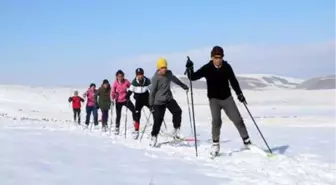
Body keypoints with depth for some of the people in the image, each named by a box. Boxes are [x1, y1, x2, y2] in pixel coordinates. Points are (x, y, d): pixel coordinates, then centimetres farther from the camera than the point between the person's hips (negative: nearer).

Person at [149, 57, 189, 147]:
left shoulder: (169, 73, 0)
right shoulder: (155, 78, -15)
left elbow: (175, 79, 23)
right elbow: (152, 92, -10)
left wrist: (183, 85, 34)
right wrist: (151, 104, -10)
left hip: (169, 99, 5)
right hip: (158, 102, -5)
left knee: (177, 111, -17)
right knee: (158, 120, -3)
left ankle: (176, 130, -3)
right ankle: (154, 137, 17)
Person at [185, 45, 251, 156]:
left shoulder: (227, 67, -6)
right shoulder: (207, 68, -10)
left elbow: (233, 81, 7)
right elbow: (193, 77, -10)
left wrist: (239, 94, 4)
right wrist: (190, 69, -29)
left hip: (227, 98, 2)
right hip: (214, 99, -2)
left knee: (238, 120, 2)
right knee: (216, 121, -18)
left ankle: (246, 141, 16)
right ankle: (215, 144, -2)